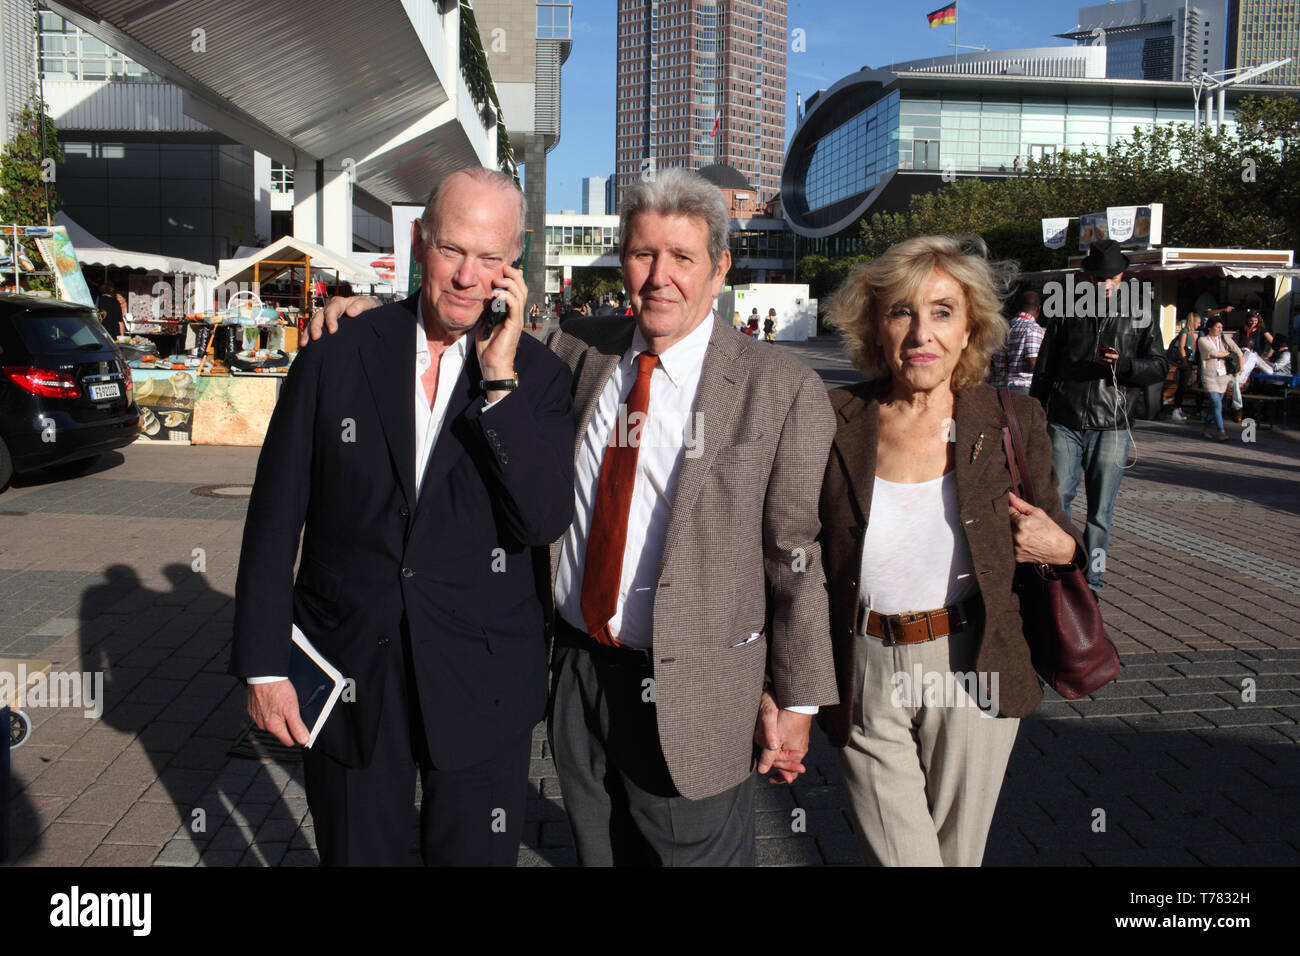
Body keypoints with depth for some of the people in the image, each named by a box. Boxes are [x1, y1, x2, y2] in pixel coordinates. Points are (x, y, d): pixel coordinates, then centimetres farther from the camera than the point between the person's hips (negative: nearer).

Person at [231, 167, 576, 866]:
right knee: (359, 853, 17)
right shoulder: (333, 362, -3)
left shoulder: (538, 376, -4)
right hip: (345, 682, 1)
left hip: (480, 689, 0)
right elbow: (272, 526, 0)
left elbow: (545, 520, -16)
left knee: (476, 855, 15)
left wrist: (500, 382, -20)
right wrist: (263, 667, -1)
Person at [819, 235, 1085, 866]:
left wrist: (1062, 548, -12)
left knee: (956, 851, 17)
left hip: (971, 671, 1)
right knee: (896, 855, 0)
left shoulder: (1014, 423, -2)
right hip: (865, 679, -1)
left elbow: (1056, 540, 11)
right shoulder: (833, 422, -5)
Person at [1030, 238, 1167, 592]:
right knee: (1055, 501, -3)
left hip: (1110, 429, 0)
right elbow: (1043, 369, 11)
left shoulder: (1139, 319, 7)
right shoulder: (1066, 314, 7)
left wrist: (1123, 364, -11)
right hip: (1064, 426, 0)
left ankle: (1090, 579, 17)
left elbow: (1160, 366, 9)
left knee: (1100, 511, 5)